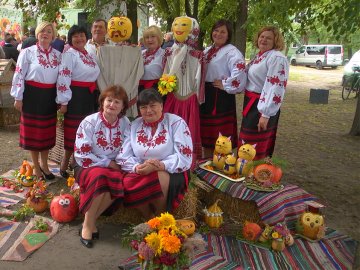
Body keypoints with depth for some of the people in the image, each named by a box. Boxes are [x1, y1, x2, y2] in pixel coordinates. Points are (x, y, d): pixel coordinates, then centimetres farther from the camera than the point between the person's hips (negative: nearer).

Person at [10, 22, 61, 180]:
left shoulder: (57, 54, 7)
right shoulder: (28, 52, -5)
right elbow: (19, 75, -6)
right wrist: (18, 98, -8)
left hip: (49, 96, 4)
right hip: (32, 95, -4)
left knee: (47, 131, 11)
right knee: (33, 131, 5)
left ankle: (44, 165, 26)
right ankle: (36, 167, 19)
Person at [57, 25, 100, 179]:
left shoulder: (90, 55, 15)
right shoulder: (69, 54, -11)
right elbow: (63, 78, -17)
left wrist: (94, 96, 19)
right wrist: (63, 102, -19)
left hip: (89, 96, 8)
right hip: (76, 96, -8)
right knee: (74, 131, -2)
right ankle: (64, 165, 12)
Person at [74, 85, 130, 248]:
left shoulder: (125, 124, 1)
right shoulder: (89, 122, -8)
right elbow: (82, 155, -12)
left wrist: (119, 165, -18)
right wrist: (107, 163, -15)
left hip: (114, 168, 2)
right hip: (89, 167, -2)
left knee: (118, 181, -32)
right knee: (100, 176, -36)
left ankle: (91, 219, -17)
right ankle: (88, 224, -21)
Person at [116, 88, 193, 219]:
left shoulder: (176, 123, -6)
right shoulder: (134, 125, 7)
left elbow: (184, 158, -15)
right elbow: (122, 156, -1)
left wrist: (160, 166, -28)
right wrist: (137, 167, -22)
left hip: (171, 173, -3)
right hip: (141, 173, 3)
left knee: (157, 178, -35)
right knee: (127, 183, -27)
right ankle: (149, 219, -3)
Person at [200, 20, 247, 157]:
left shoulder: (232, 52, -12)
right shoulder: (207, 51, 14)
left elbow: (239, 73, -28)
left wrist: (225, 85, -18)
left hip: (221, 97, -8)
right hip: (206, 94, 8)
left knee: (220, 133, -1)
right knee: (207, 131, 16)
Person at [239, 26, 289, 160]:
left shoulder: (277, 58, -17)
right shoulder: (259, 56, 13)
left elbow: (276, 88, -24)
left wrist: (266, 114, -26)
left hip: (262, 107, -9)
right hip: (252, 105, 9)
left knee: (255, 149, 2)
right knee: (248, 146, 18)